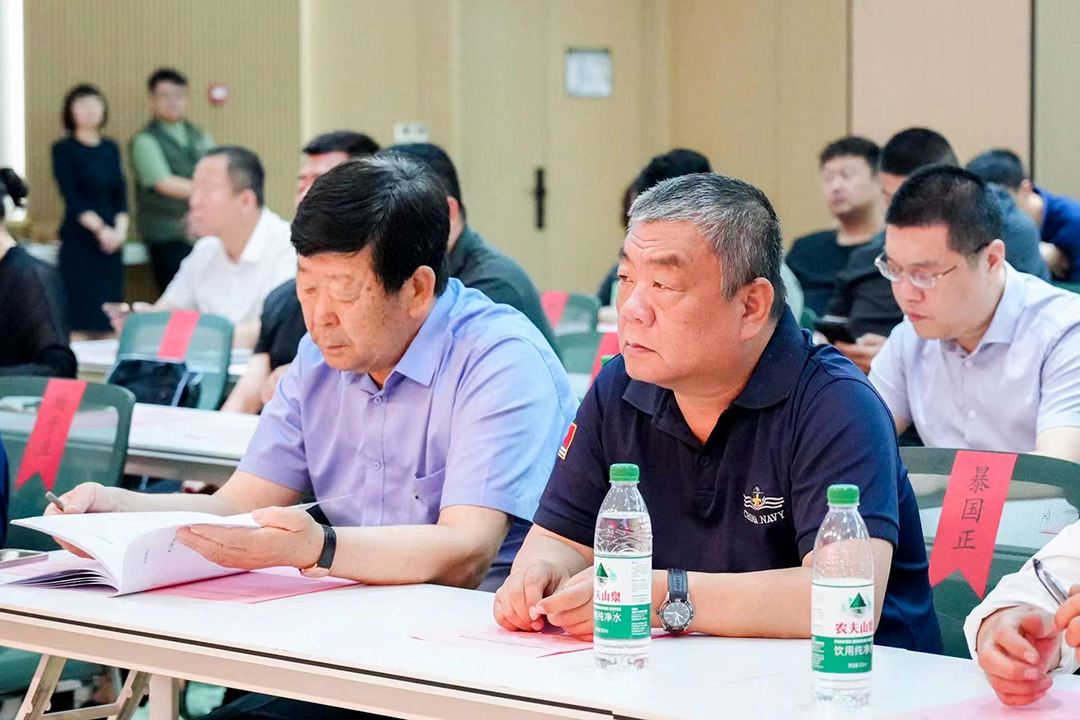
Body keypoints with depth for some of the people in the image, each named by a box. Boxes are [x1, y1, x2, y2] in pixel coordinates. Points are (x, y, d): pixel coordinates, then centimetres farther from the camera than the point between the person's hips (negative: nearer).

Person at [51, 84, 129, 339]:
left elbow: (121, 194, 10)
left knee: (107, 321, 2)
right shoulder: (64, 149, -2)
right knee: (79, 322, -10)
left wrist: (120, 228, -7)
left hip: (111, 240, 5)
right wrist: (100, 229, -17)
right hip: (79, 240, -5)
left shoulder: (111, 149, 14)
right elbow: (71, 196, -9)